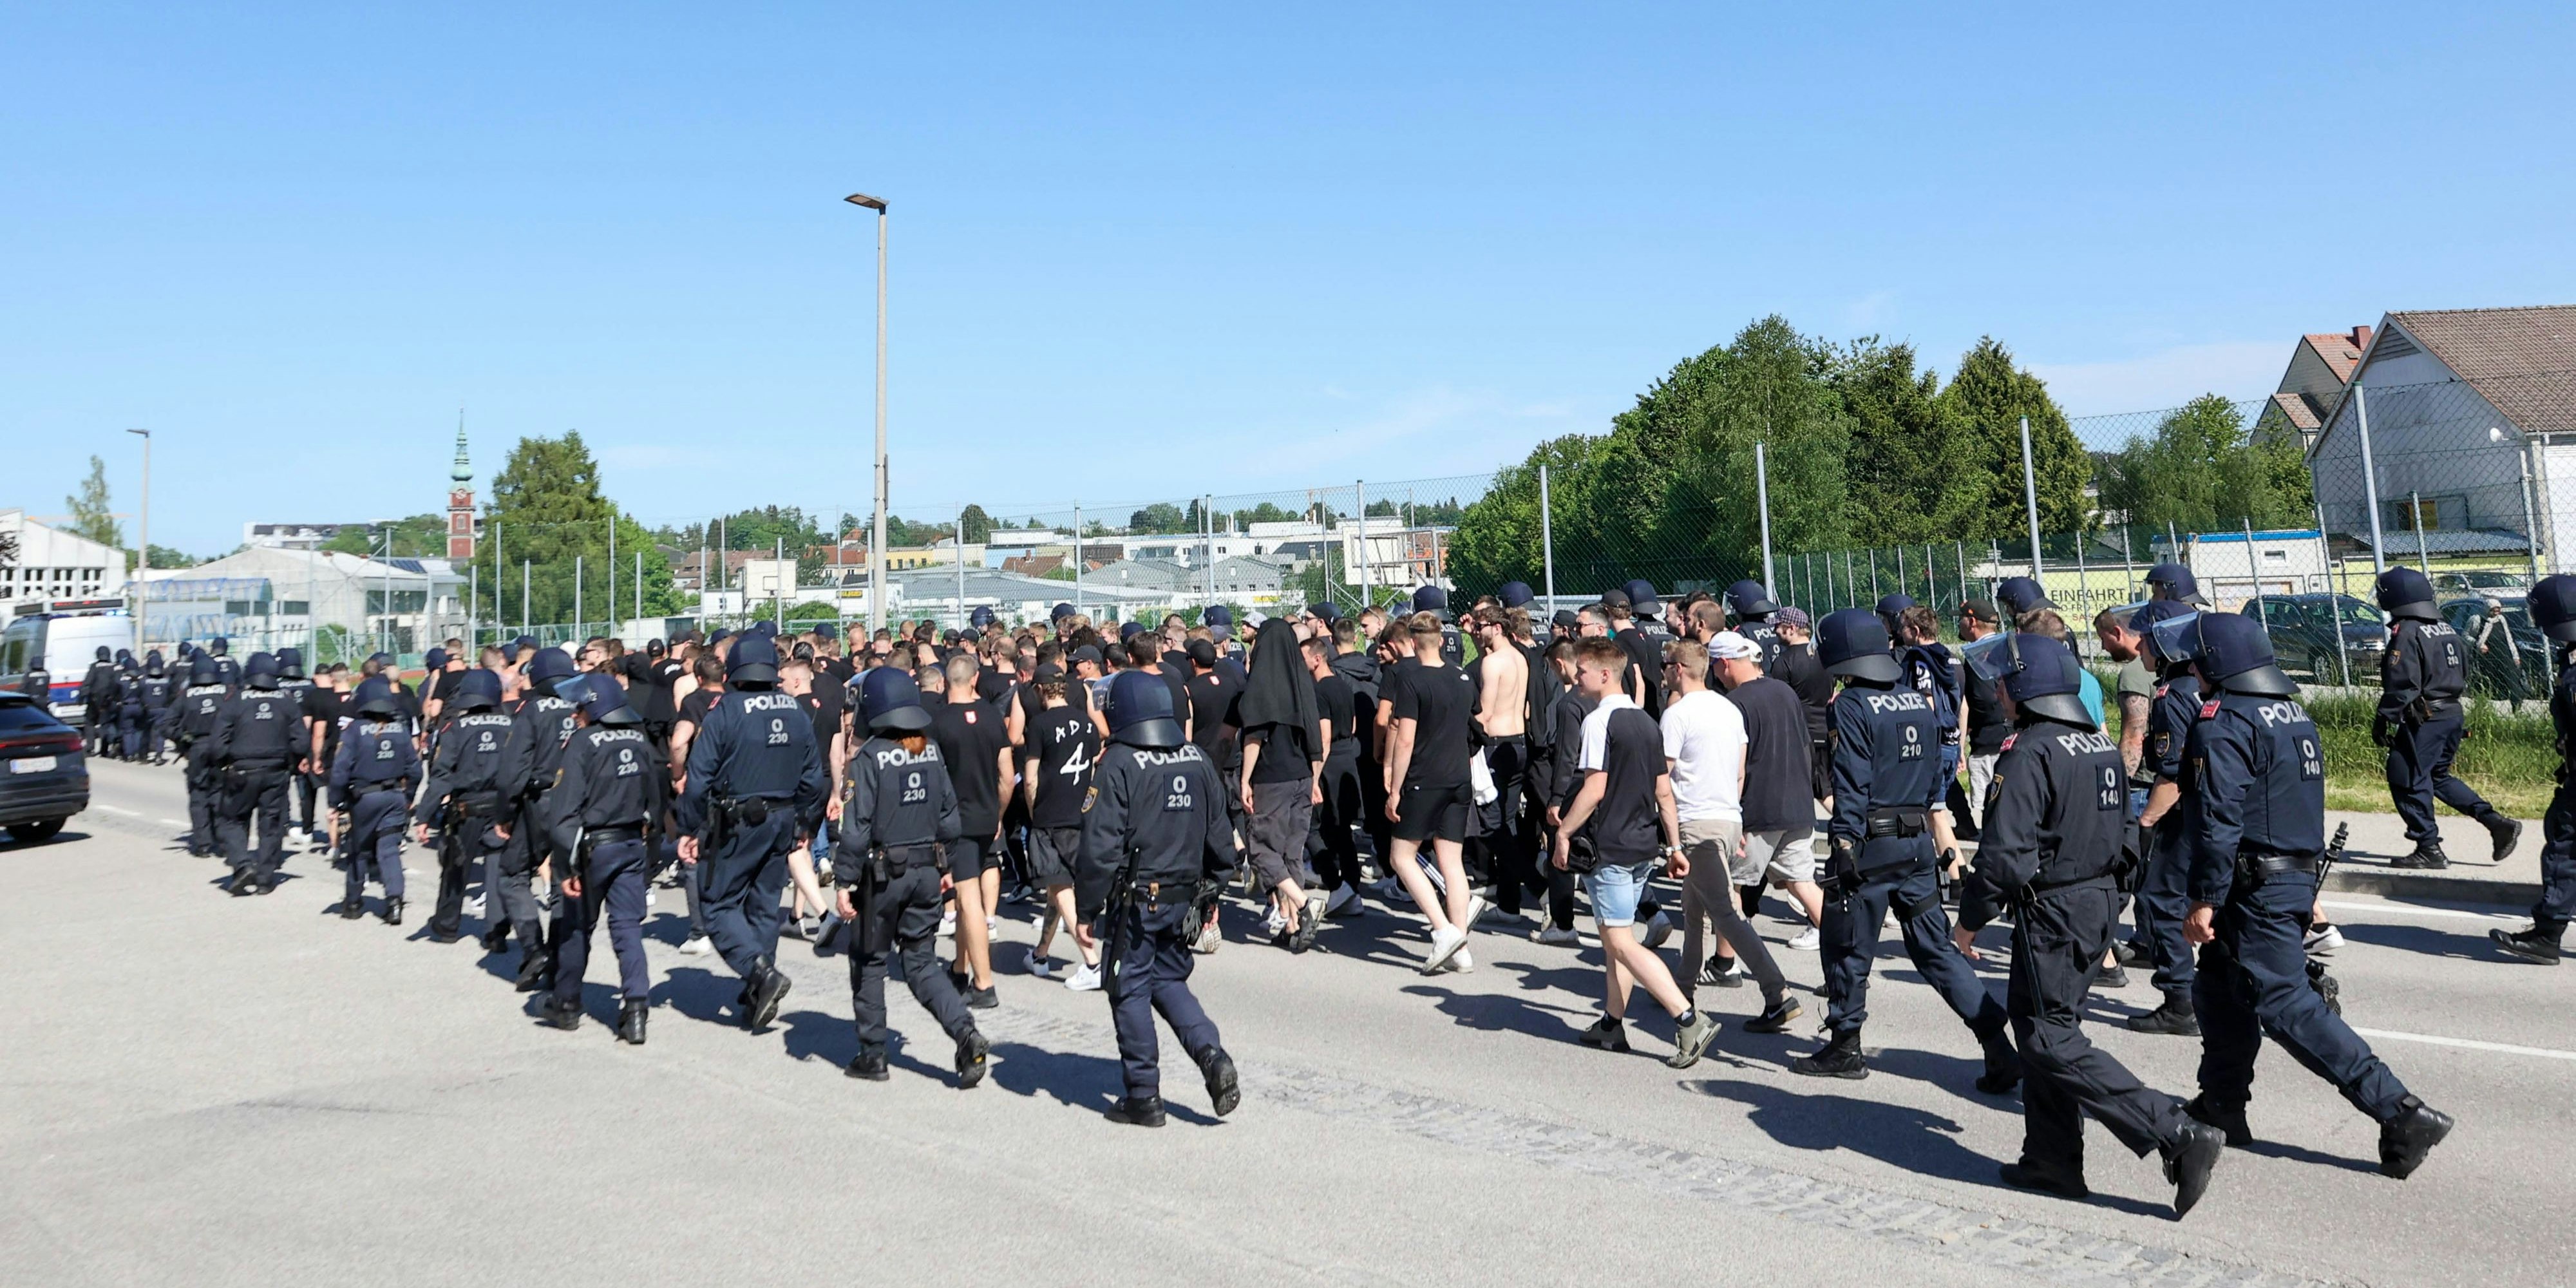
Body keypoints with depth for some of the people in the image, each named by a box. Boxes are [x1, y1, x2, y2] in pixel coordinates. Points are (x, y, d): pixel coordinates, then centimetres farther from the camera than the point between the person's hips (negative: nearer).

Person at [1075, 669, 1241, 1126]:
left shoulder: (1119, 765, -14)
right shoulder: (1197, 759, 5)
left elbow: (1101, 847, -16)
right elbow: (1219, 835, 11)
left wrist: (1086, 911, -9)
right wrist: (1211, 894, 21)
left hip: (1134, 901, -6)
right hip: (1183, 897, 6)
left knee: (1131, 992, 6)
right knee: (1169, 981, 20)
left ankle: (1143, 1096, 12)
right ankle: (1212, 1054, -1)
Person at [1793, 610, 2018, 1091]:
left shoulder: (1851, 706, -12)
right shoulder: (1920, 701, 10)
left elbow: (1852, 784, -18)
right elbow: (1935, 776, 15)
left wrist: (1843, 844, -18)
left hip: (1870, 841, -7)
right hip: (1917, 840, 7)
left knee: (1847, 947, 8)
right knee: (1936, 948, 11)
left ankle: (1844, 1049, 19)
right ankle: (2000, 1047, 3)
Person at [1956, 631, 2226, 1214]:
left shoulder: (2029, 753, -19)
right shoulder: (2102, 745, 10)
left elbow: (2005, 852, -23)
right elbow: (2118, 830, 19)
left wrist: (1971, 919, -10)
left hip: (2051, 911, -10)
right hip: (2102, 899, 10)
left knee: (2051, 1040, -4)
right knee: (2038, 1021, 17)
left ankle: (2180, 1137, -11)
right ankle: (2052, 1158, 23)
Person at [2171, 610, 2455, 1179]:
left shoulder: (2224, 724, -17)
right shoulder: (2292, 711, 13)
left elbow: (2219, 820, -23)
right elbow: (2303, 795, 19)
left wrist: (2205, 899, -18)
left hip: (2255, 890, -10)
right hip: (2297, 875, 10)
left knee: (2284, 1006, -7)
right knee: (2220, 989, 18)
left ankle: (2401, 1113, -9)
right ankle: (2221, 1106, 26)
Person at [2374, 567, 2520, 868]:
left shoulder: (2407, 632, -14)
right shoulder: (2446, 628, 14)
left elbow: (2401, 684, -19)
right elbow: (2463, 673, 21)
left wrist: (2383, 719, -15)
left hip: (2423, 719, -9)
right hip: (2453, 713, 9)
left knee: (2408, 781, -2)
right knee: (2438, 777, 20)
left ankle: (2429, 850, 0)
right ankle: (2496, 822, 10)